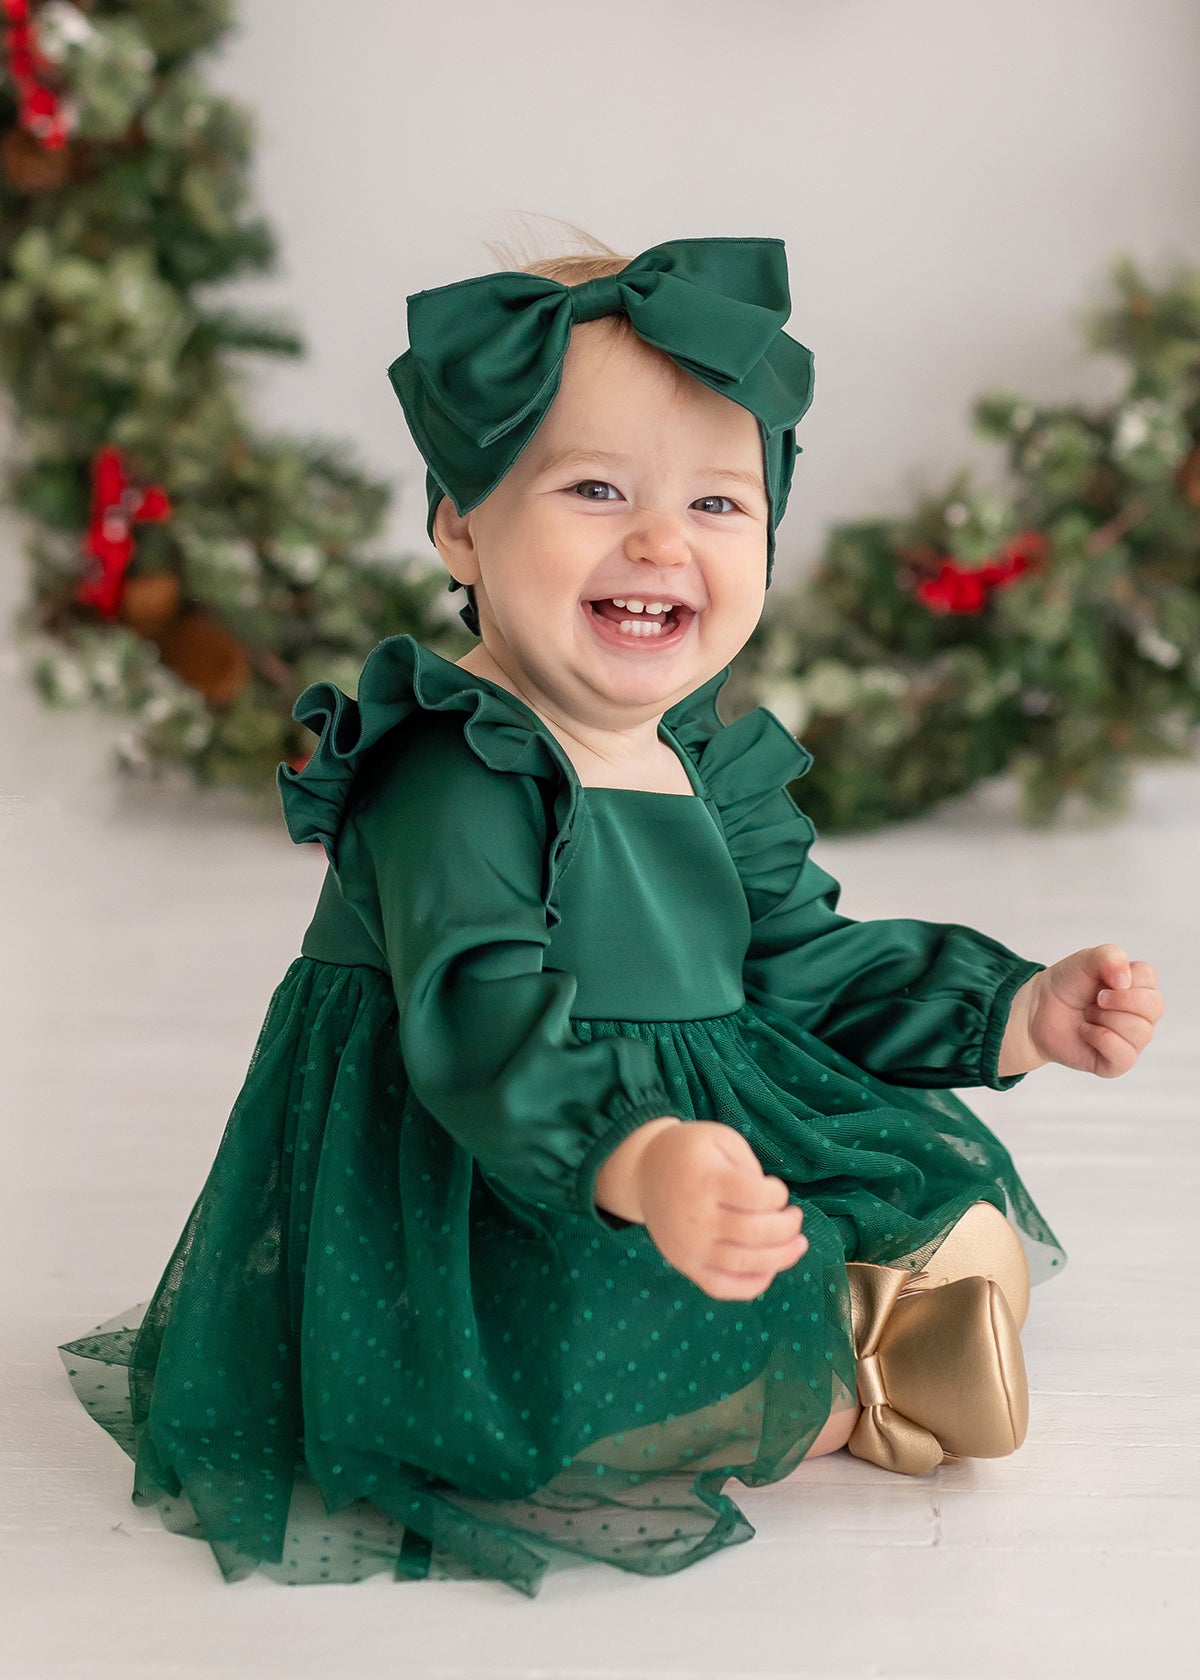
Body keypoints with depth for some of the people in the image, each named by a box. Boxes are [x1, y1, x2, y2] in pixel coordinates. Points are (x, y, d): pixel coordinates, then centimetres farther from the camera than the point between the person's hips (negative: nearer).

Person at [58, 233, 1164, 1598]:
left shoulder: (719, 770, 6)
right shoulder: (453, 778, -23)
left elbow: (802, 966, 14)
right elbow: (482, 1027, -36)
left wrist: (1023, 1012, 6)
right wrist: (639, 1162, -53)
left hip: (709, 1133, 8)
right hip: (482, 1216, -8)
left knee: (974, 1238, 10)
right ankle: (828, 1407, -4)